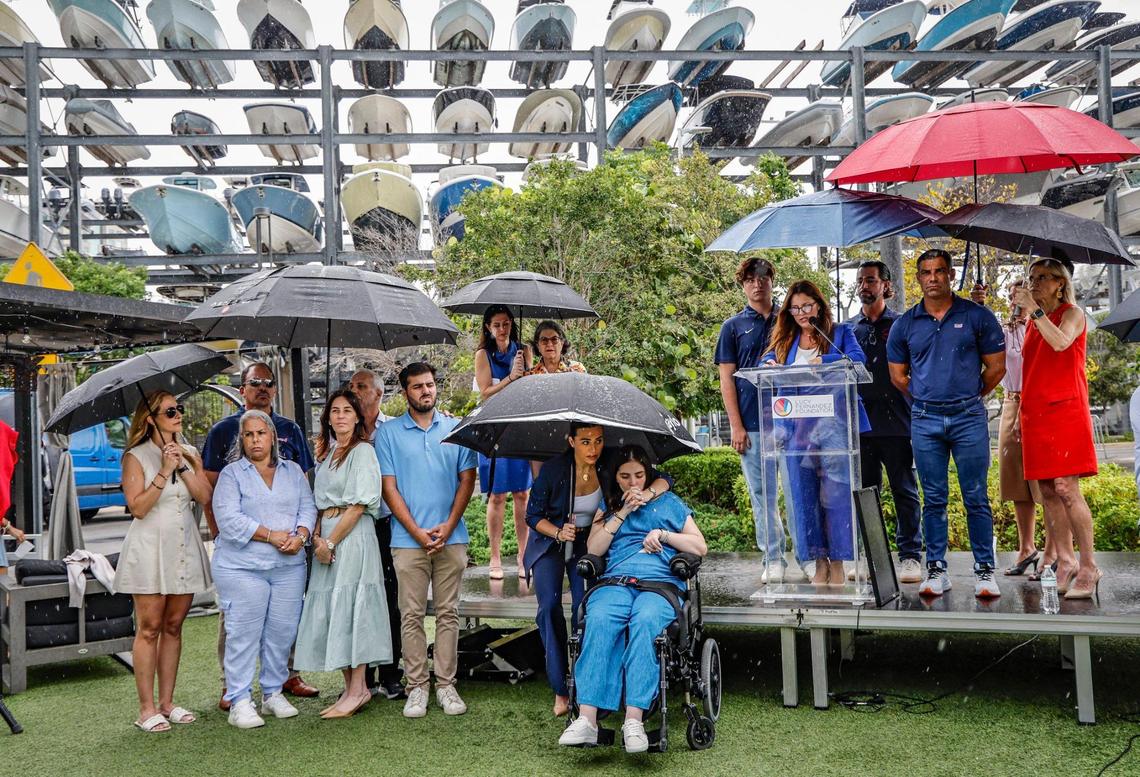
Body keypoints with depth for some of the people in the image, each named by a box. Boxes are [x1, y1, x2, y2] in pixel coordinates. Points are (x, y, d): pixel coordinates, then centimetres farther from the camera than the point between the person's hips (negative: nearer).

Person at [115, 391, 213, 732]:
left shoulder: (190, 453, 10)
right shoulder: (136, 457, -4)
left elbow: (205, 497, -1)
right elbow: (138, 507, -13)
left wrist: (183, 465, -10)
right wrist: (165, 470, -17)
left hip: (184, 548, 5)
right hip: (150, 548, -5)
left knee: (173, 627, 9)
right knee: (149, 629, -3)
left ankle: (167, 702, 17)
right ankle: (146, 708, 3)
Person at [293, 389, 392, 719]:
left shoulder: (363, 451, -5)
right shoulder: (326, 453, 19)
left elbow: (359, 505, -12)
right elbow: (319, 501, 18)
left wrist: (332, 541, -13)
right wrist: (317, 536, 1)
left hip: (352, 536, -8)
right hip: (326, 537, 8)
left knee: (349, 608, -8)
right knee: (329, 609, 7)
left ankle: (357, 691, -2)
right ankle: (351, 688, 14)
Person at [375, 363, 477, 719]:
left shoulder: (456, 429, 8)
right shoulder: (388, 433, 4)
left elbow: (467, 479, 5)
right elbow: (390, 488, 0)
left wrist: (448, 526, -7)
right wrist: (418, 532, -9)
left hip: (451, 538, 1)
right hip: (408, 539, -1)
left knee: (448, 613, 6)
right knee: (412, 615, 2)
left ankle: (446, 683, 14)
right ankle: (416, 686, 11)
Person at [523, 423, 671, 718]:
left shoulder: (610, 466, -18)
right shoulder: (553, 470, -21)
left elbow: (662, 479, -16)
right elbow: (533, 515, -9)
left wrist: (648, 493, -38)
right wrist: (559, 532, -28)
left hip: (588, 545, 1)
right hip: (550, 543, -1)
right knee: (549, 607, -16)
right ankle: (560, 690, -8)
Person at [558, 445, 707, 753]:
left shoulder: (668, 503, 24)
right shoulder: (608, 506, 27)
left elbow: (701, 547, 18)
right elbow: (594, 549, 13)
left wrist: (663, 534, 4)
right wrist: (622, 512, 7)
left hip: (661, 582, -1)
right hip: (616, 581, 1)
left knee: (644, 621, -38)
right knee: (598, 620, -35)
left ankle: (634, 721, -44)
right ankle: (587, 719, -42)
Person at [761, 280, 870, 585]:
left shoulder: (840, 332, 7)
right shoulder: (784, 340, 17)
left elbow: (857, 358, -8)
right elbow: (766, 362, 13)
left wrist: (822, 361, -23)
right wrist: (769, 365, -11)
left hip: (834, 425, -3)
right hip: (797, 428, 3)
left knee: (836, 494, -4)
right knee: (804, 496, 3)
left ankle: (838, 562, 4)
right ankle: (819, 562, 11)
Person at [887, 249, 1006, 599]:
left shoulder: (977, 316, 1)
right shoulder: (905, 324, 6)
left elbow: (996, 367, 6)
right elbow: (897, 375, 14)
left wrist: (969, 397, 11)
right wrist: (925, 400, 11)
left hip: (969, 418, -2)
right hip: (925, 421, 2)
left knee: (976, 498, 0)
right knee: (933, 499, 6)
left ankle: (984, 570, 8)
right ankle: (936, 570, 13)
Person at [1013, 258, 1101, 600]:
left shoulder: (1072, 313, 1)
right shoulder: (1033, 321, 19)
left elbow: (1060, 342, -22)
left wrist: (1034, 309, -19)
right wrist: (1022, 413, 16)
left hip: (1065, 411, -6)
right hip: (1035, 413, 6)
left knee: (1067, 489, -12)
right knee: (1048, 491, 3)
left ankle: (1089, 567, -6)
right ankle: (1065, 562, 9)